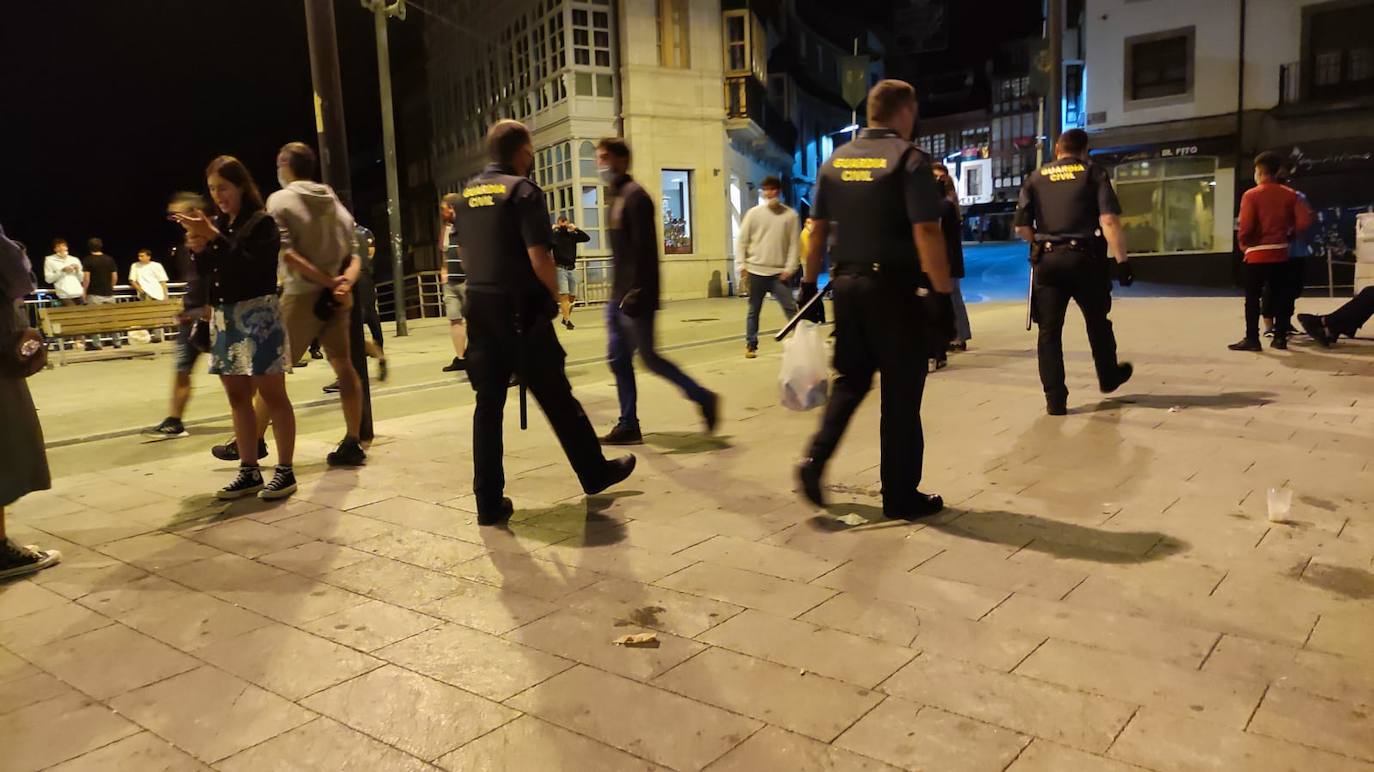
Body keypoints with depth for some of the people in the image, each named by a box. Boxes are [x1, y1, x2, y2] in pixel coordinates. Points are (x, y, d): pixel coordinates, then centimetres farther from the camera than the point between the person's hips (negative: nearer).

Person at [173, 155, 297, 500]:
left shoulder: (262, 222, -6)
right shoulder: (217, 223, 13)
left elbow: (250, 264, -19)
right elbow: (206, 271, 13)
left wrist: (214, 237, -21)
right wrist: (199, 248, -5)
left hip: (257, 314, -7)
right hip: (224, 316, 7)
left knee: (272, 394, -4)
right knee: (237, 397, 9)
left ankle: (285, 471, 1)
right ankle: (249, 472, 16)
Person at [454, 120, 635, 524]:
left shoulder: (465, 195, 12)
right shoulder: (522, 190, -10)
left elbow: (464, 253, 16)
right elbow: (538, 256, -16)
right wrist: (554, 294, -1)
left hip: (479, 307, 6)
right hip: (521, 309, -6)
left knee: (488, 403, 7)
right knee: (556, 396, 7)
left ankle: (489, 502, 9)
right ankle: (595, 472, 23)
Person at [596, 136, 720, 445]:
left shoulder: (634, 195, -12)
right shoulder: (616, 197, 17)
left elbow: (644, 249, -21)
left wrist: (637, 293, -25)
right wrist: (619, 293, 19)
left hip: (635, 295, -10)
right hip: (619, 295, 10)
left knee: (648, 358, -3)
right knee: (618, 359, 8)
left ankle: (704, 398, 11)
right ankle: (629, 425, 14)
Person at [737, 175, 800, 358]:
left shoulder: (790, 215, 2)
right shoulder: (754, 213, 3)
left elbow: (794, 243, 1)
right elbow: (742, 240, 4)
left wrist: (790, 268, -7)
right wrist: (742, 265, -4)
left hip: (779, 272, -1)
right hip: (756, 270, 1)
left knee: (791, 308, -6)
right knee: (754, 310, 9)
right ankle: (751, 345, 19)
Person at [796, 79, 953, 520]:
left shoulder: (835, 160, 9)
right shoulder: (909, 159, -9)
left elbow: (817, 230, 10)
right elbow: (926, 233, -17)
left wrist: (809, 284, 16)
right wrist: (943, 296, -16)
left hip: (847, 285, 6)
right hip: (893, 288, -5)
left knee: (851, 380, 20)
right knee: (900, 393, 5)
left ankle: (815, 458, 3)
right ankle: (901, 496, 13)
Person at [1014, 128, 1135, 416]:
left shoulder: (1036, 177, 9)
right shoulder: (1094, 172, 3)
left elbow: (1021, 227, 5)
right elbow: (1109, 220, -10)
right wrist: (1122, 260, -10)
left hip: (1047, 259, 1)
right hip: (1084, 257, -1)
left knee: (1049, 331, 5)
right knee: (1097, 322, 20)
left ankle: (1055, 400, 2)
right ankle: (1109, 377, 40)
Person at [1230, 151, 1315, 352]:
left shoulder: (1251, 195, -9)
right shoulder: (1290, 194, 4)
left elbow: (1246, 226, -15)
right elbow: (1306, 220, -4)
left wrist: (1243, 244, 2)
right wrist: (1289, 236, 11)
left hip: (1257, 254, -4)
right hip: (1280, 253, 4)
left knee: (1252, 298, 1)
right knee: (1281, 296, 10)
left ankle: (1252, 339, -1)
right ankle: (1280, 338, 11)